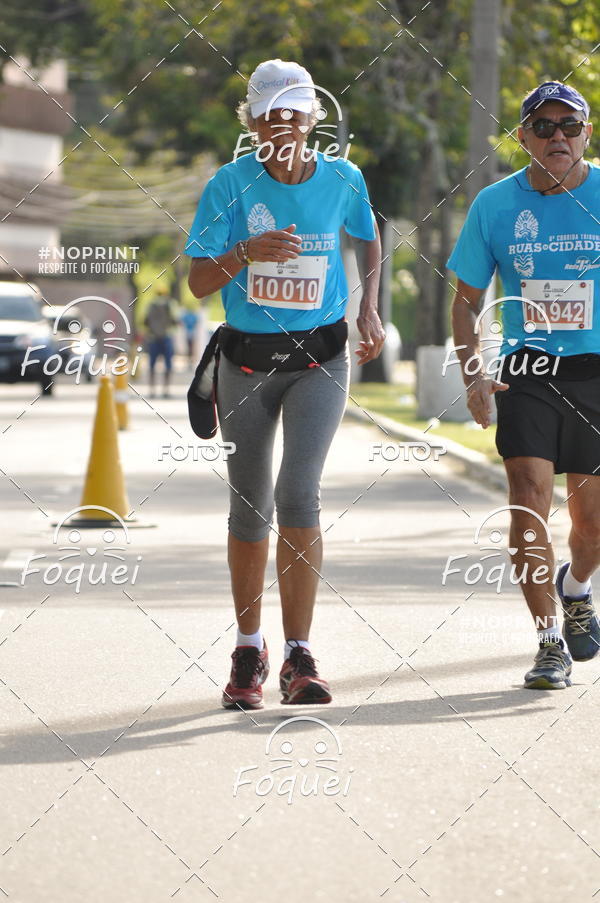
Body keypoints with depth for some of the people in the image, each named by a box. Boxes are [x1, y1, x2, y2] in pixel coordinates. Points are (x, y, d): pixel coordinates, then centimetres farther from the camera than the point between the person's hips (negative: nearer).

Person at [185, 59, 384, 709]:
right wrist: (246, 252, -29)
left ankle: (299, 657, -14)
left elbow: (368, 240, 19)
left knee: (299, 492, -17)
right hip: (246, 358, 1)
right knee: (249, 506, 9)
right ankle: (248, 651, 25)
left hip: (319, 359, -1)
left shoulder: (342, 179, -3)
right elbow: (198, 281, -11)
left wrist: (369, 310, 7)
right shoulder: (231, 184, -8)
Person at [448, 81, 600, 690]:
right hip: (527, 371, 0)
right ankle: (550, 642, -5)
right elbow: (467, 298, 9)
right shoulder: (495, 204, 0)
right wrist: (474, 374, -5)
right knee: (528, 502, -13)